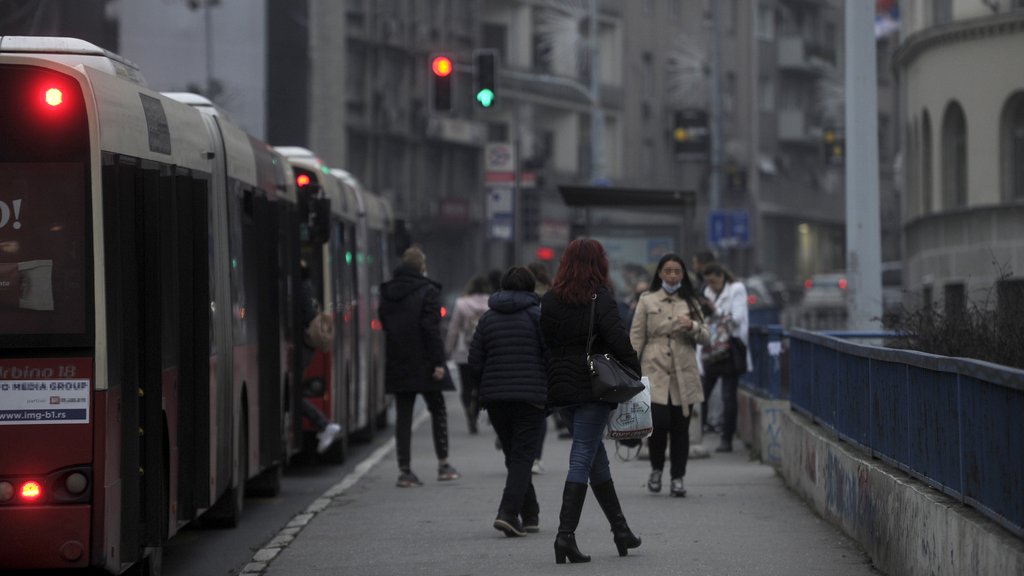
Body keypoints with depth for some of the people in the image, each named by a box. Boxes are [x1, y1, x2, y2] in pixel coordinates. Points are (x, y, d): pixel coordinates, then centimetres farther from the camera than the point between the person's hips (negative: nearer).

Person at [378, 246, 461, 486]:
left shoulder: (387, 293, 8)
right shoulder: (428, 291, -10)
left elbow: (384, 324, 12)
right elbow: (432, 329, -15)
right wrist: (438, 362, -14)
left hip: (397, 364, 4)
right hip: (423, 363, -4)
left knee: (403, 416, 5)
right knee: (438, 410, 10)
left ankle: (404, 469, 0)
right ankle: (443, 464, 10)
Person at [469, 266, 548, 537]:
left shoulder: (488, 318, 8)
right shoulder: (537, 315, -4)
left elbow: (475, 362, 7)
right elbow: (552, 355, -9)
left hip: (495, 396, 4)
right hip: (531, 396, -4)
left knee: (514, 455, 15)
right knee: (523, 456, -4)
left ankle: (530, 515, 18)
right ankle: (508, 512, -20)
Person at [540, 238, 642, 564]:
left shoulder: (549, 300, 7)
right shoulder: (600, 298, -10)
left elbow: (544, 341, 10)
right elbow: (617, 338, -17)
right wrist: (634, 371, -7)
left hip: (560, 387, 6)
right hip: (594, 387, -6)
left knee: (597, 457, 17)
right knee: (583, 460, -5)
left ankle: (620, 529, 24)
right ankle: (566, 534, -14)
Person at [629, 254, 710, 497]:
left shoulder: (690, 302, 14)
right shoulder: (647, 301, 7)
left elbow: (706, 336, 12)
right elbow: (636, 337, 5)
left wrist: (692, 326, -10)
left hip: (683, 375, 2)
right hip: (655, 372, -2)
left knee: (680, 427, 2)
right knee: (659, 422, -15)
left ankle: (678, 478, 12)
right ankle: (656, 469, 9)